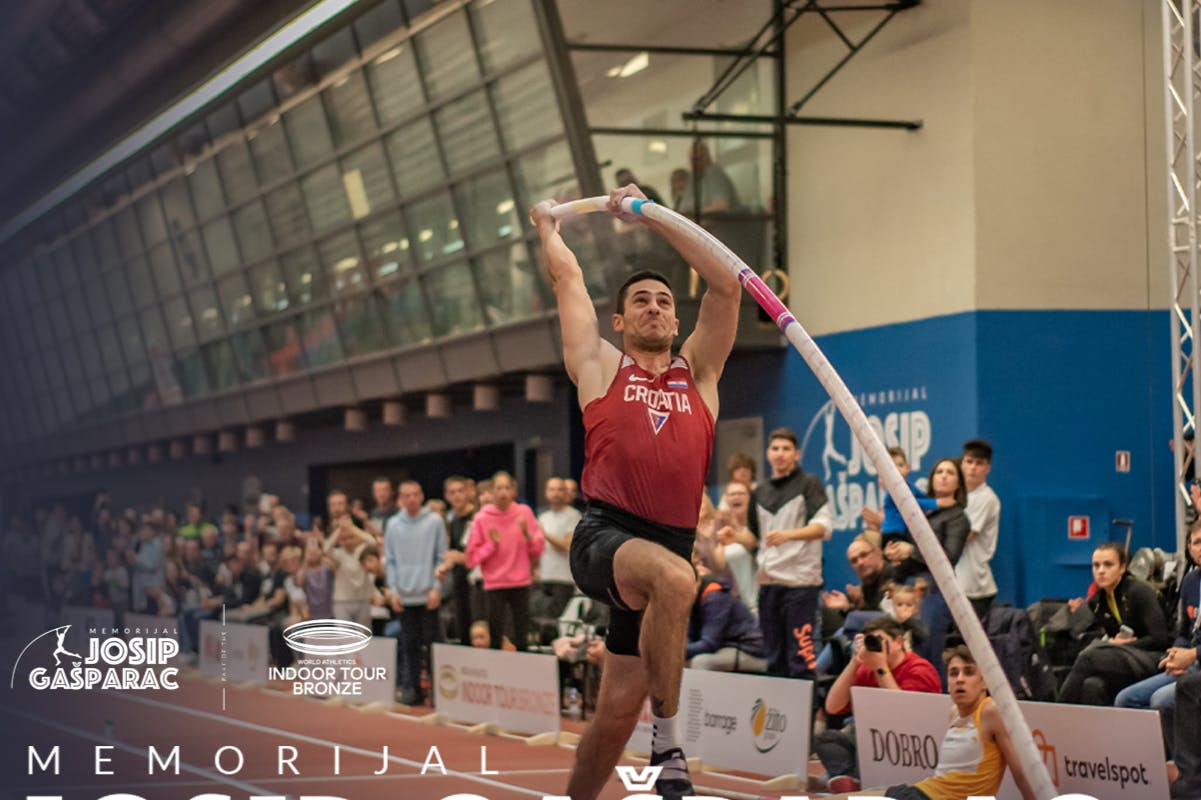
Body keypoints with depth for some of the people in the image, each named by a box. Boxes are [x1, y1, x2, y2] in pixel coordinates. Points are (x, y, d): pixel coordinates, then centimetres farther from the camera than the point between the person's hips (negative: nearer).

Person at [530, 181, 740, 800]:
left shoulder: (697, 373, 18)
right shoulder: (601, 368, 12)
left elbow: (725, 284, 11)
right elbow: (568, 276, 19)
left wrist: (648, 216, 13)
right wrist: (547, 226, 37)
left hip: (668, 545, 4)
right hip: (606, 536, -4)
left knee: (619, 709, 6)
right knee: (673, 577, -37)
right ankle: (668, 741, -28)